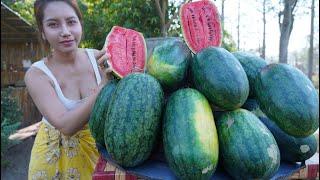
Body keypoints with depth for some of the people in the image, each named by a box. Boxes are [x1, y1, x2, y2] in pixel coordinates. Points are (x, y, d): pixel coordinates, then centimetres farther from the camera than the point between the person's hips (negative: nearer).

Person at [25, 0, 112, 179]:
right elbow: (66, 126, -29)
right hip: (56, 153, -2)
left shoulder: (98, 57, -13)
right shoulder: (37, 74, -18)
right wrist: (103, 85, -38)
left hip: (99, 144, 2)